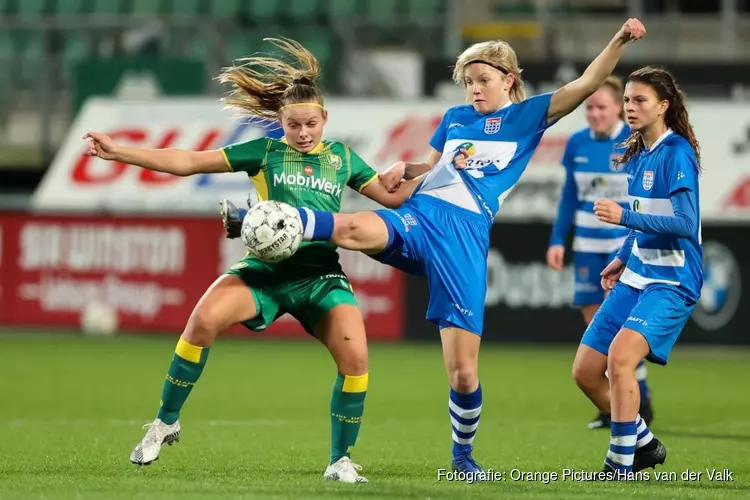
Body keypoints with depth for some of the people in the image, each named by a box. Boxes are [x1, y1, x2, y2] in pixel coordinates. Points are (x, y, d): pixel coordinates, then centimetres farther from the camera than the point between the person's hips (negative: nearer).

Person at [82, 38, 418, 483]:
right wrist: (118, 152, -1)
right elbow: (188, 162, 5)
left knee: (355, 357, -22)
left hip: (321, 274, 1)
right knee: (204, 319, -28)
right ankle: (167, 422, -9)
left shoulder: (341, 158, 14)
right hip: (267, 267, -1)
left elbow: (395, 195, 19)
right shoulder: (265, 153, 8)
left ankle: (341, 460, -2)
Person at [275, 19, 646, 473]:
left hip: (466, 237, -3)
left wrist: (620, 40, -11)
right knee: (353, 229, -35)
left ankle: (464, 455, 17)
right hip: (418, 216, 3)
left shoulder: (529, 115, 11)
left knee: (464, 369, -4)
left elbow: (587, 84, 1)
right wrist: (405, 171, 13)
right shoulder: (455, 118, 22)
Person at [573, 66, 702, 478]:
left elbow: (685, 223, -23)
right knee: (585, 370, 6)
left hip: (671, 282, -9)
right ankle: (643, 444, 25)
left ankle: (620, 466, -21)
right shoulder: (637, 156, 11)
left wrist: (625, 217, -28)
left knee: (620, 355, -28)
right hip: (635, 278, 9)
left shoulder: (677, 152, -14)